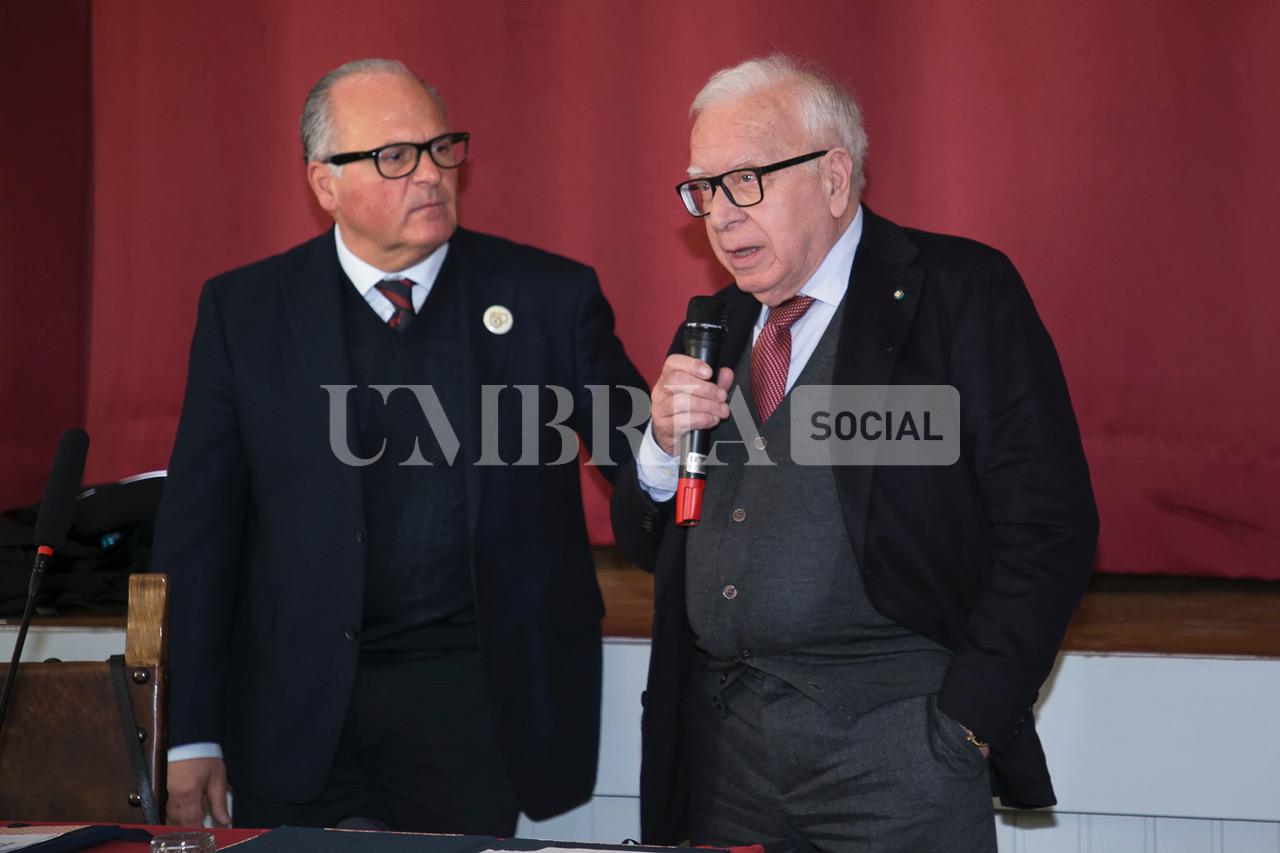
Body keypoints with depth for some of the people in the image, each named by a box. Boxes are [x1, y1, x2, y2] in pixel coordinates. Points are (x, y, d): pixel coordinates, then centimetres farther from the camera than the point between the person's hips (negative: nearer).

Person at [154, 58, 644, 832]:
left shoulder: (550, 296, 0)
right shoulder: (245, 310, 1)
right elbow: (200, 528, 1)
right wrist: (192, 734, -2)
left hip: (476, 705, 0)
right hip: (296, 708, 1)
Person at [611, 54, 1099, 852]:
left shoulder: (961, 291, -4)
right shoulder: (718, 324, 13)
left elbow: (1048, 526, -10)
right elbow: (648, 546, 16)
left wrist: (968, 720, -14)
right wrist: (664, 448, -3)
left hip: (895, 739, -5)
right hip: (721, 742, 5)